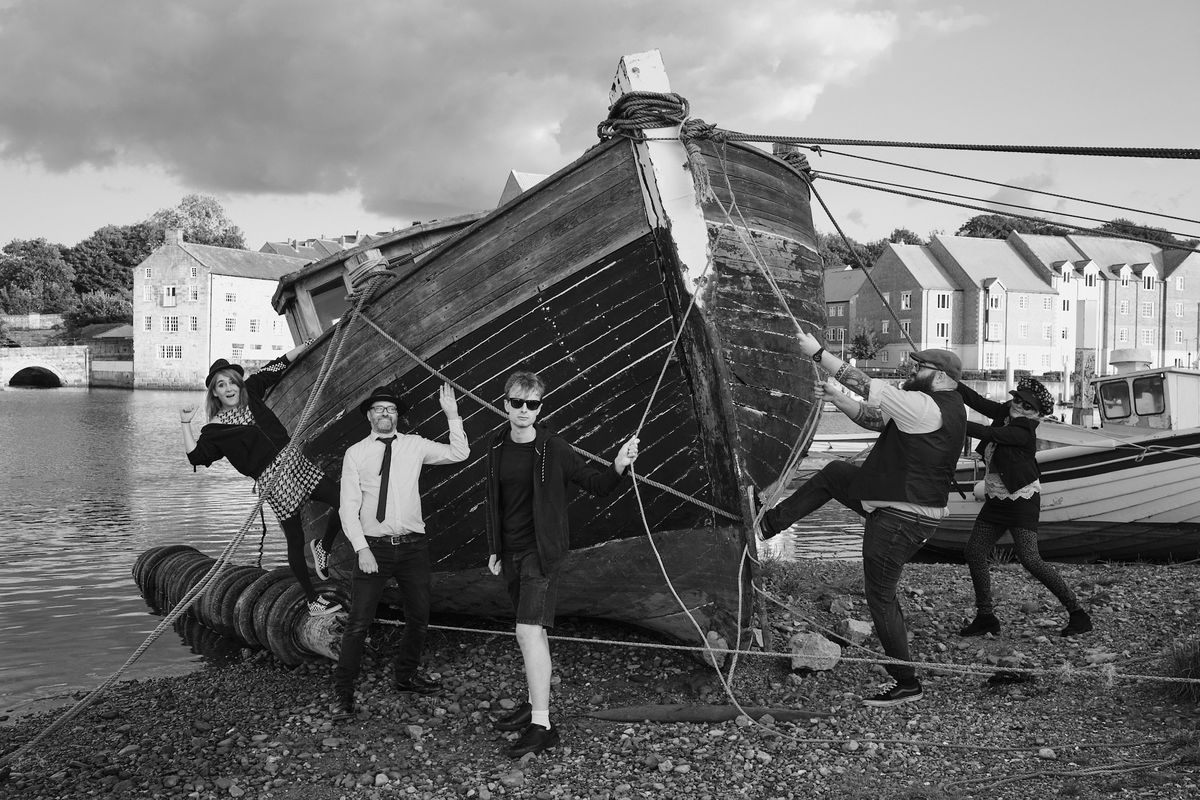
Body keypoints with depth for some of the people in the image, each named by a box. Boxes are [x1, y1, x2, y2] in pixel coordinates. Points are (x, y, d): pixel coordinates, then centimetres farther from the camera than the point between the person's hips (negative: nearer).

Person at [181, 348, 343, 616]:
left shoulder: (250, 393, 9)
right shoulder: (216, 428, -4)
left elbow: (276, 367, 19)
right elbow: (195, 455, -15)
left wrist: (306, 346, 23)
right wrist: (186, 425, -18)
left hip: (294, 460, 6)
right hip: (272, 480, -6)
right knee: (295, 541, -1)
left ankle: (323, 548, 24)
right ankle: (313, 601, 10)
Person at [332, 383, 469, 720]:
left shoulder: (414, 445, 4)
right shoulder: (355, 454, -1)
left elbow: (458, 454, -2)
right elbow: (348, 507, -3)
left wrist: (452, 416, -12)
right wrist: (362, 549, -12)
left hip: (412, 544, 3)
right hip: (373, 546, -3)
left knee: (419, 616, 15)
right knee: (358, 621, -5)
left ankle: (406, 675, 36)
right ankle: (342, 692, 7)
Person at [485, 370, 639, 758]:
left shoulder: (554, 449, -10)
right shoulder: (497, 450, 6)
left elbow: (595, 484, -5)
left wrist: (618, 467, -24)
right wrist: (494, 549, 16)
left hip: (542, 551, -6)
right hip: (510, 552, 6)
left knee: (528, 630, -16)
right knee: (532, 632, 16)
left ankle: (542, 726, -15)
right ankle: (535, 704, 29)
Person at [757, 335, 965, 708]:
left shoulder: (926, 407, -22)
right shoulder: (946, 407, 10)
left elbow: (867, 387, -22)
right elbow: (873, 417, 13)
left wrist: (819, 352, -16)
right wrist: (835, 397, 2)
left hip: (901, 519, -10)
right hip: (892, 503, 10)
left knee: (881, 598, 0)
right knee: (834, 473, 20)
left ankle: (906, 684, 11)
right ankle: (769, 523, 31)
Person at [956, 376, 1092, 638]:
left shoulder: (1023, 432, -20)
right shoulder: (1005, 413, 3)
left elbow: (987, 433, -29)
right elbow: (977, 401, -3)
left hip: (1022, 500, -8)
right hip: (996, 499, 8)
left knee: (1029, 558, -15)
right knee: (974, 553, 2)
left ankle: (1077, 613, -4)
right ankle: (985, 617, 11)